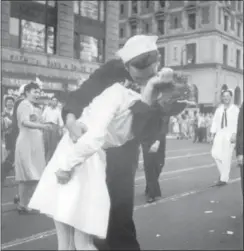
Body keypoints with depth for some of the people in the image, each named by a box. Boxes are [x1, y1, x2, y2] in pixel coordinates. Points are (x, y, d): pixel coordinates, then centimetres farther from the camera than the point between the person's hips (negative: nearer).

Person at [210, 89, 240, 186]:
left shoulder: (235, 109, -1)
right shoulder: (219, 109, 12)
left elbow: (238, 123, -7)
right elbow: (215, 121, 11)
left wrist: (234, 134, -18)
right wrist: (212, 134, 5)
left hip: (230, 134, -4)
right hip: (219, 133, 4)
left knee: (226, 157, -4)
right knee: (215, 153, -8)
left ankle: (224, 179, 5)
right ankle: (223, 172, 15)